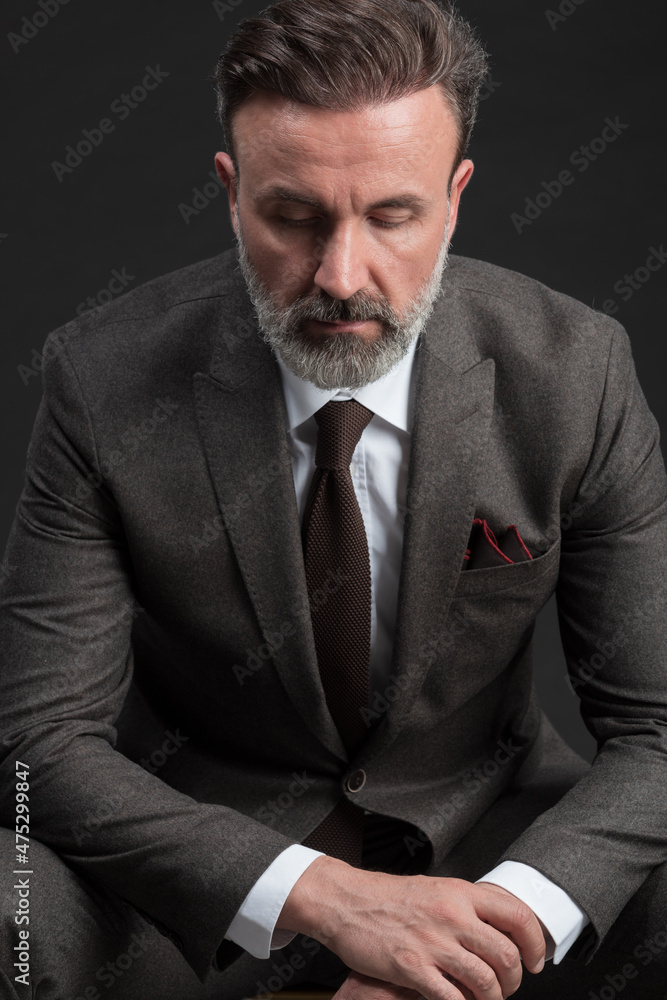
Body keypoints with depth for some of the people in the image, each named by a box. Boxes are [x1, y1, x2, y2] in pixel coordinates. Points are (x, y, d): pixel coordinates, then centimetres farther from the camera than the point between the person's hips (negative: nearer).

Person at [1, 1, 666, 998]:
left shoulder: (574, 371, -15)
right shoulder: (106, 383, -17)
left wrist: (500, 917, -32)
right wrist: (324, 895, -32)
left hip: (483, 831, 1)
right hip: (207, 856, 0)